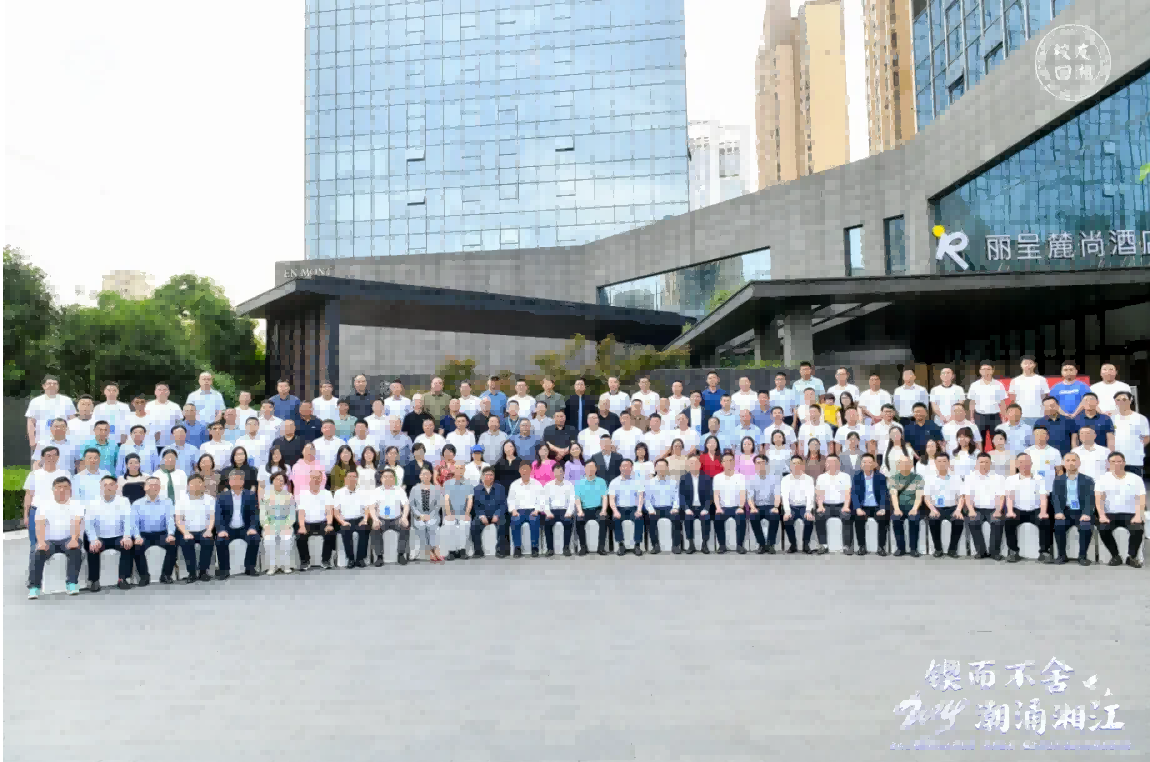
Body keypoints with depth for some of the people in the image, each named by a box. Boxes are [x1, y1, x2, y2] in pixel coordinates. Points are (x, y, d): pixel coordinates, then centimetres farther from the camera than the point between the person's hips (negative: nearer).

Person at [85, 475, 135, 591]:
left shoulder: (123, 501, 6)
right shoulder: (93, 503, 7)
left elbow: (128, 519, -6)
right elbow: (88, 523, -4)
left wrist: (127, 536, -24)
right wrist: (93, 539, -23)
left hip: (118, 537, 0)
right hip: (100, 538, 1)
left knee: (128, 545, -29)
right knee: (92, 548, -29)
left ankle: (122, 579, -20)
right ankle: (94, 581, -14)